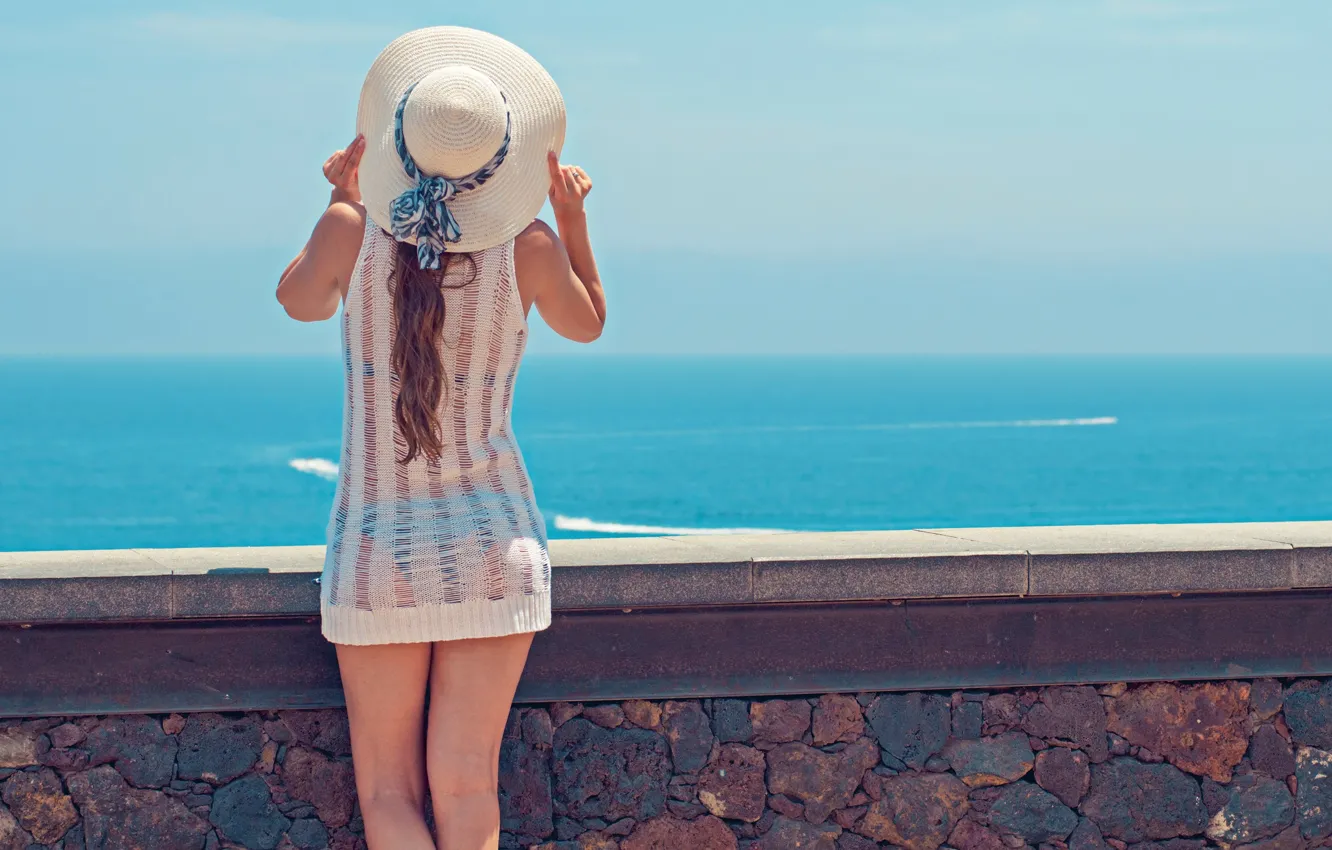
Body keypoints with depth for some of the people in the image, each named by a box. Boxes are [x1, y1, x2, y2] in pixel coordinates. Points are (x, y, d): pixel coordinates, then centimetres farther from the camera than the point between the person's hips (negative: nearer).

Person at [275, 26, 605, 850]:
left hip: (377, 548, -1)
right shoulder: (528, 248, -9)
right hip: (493, 543, 1)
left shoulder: (352, 233, -10)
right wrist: (574, 214, 18)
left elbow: (299, 300, 15)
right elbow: (588, 323, 14)